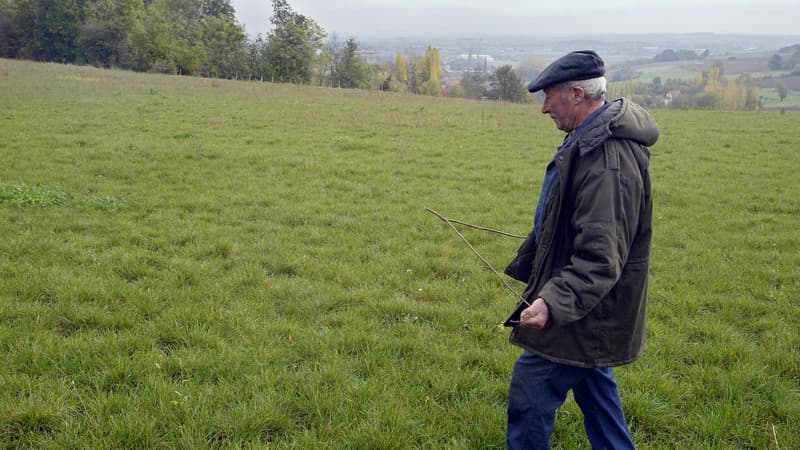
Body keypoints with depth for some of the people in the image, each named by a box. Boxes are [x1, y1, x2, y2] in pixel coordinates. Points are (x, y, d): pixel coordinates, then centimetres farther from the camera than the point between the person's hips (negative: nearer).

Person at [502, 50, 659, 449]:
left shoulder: (607, 161, -28)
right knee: (593, 387, 24)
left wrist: (553, 302, -40)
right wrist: (526, 265, 24)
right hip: (590, 304, 11)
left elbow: (599, 259, -31)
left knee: (530, 398, -3)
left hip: (585, 312, -11)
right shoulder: (590, 139, 7)